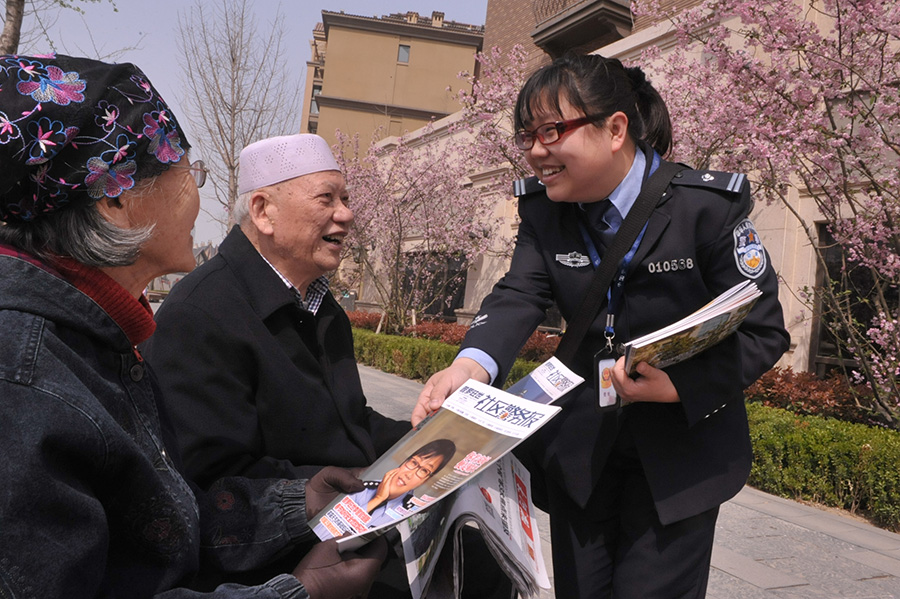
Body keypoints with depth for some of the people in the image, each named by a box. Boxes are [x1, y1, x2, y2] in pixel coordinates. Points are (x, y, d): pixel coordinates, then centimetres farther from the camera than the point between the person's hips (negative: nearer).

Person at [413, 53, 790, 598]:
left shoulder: (711, 205, -17)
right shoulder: (543, 210, -4)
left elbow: (763, 331, -15)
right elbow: (519, 297, -17)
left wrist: (679, 387, -31)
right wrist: (472, 364, -38)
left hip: (682, 449, -4)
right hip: (580, 447, 4)